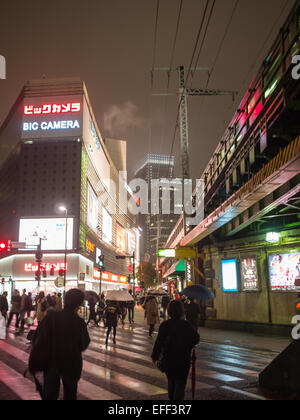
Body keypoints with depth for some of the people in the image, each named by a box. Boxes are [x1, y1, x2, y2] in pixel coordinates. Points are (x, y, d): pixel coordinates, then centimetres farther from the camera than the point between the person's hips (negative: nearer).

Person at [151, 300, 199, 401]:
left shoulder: (164, 325, -6)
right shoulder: (185, 325, -15)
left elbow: (159, 342, -3)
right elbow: (195, 339, -5)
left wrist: (155, 356, 9)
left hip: (168, 359, 4)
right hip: (183, 360, -4)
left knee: (171, 382, 21)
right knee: (180, 383, 3)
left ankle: (172, 398, 36)